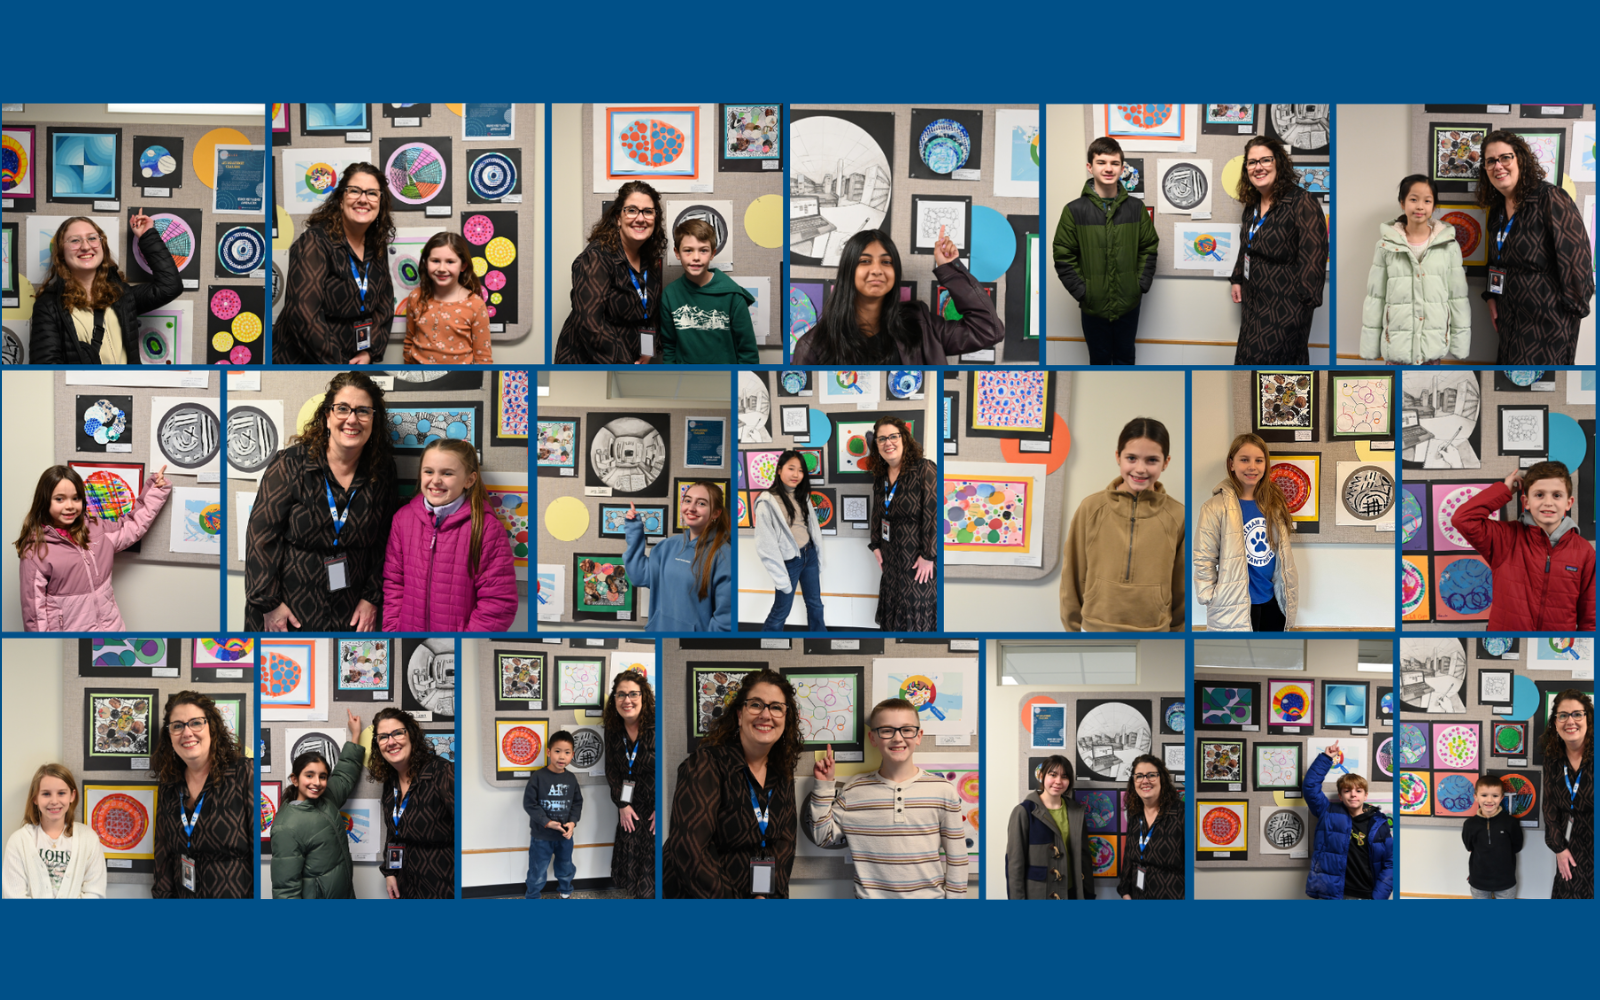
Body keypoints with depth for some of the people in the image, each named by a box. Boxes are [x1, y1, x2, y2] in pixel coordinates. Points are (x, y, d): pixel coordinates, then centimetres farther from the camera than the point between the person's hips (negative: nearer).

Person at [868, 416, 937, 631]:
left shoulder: (923, 470, -16)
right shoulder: (880, 476, 7)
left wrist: (928, 556, -20)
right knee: (893, 614, 14)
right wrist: (875, 546, 11)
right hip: (891, 557, 7)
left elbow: (934, 515, -19)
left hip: (916, 560, -7)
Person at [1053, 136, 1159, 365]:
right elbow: (1063, 257, -7)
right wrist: (1081, 292, -11)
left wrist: (1142, 285, -4)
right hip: (1093, 306, -2)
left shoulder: (1136, 207, -2)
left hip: (1129, 304, 2)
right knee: (1099, 360, 13)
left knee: (1125, 358, 17)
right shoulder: (1075, 210, -9)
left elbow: (1149, 248, 5)